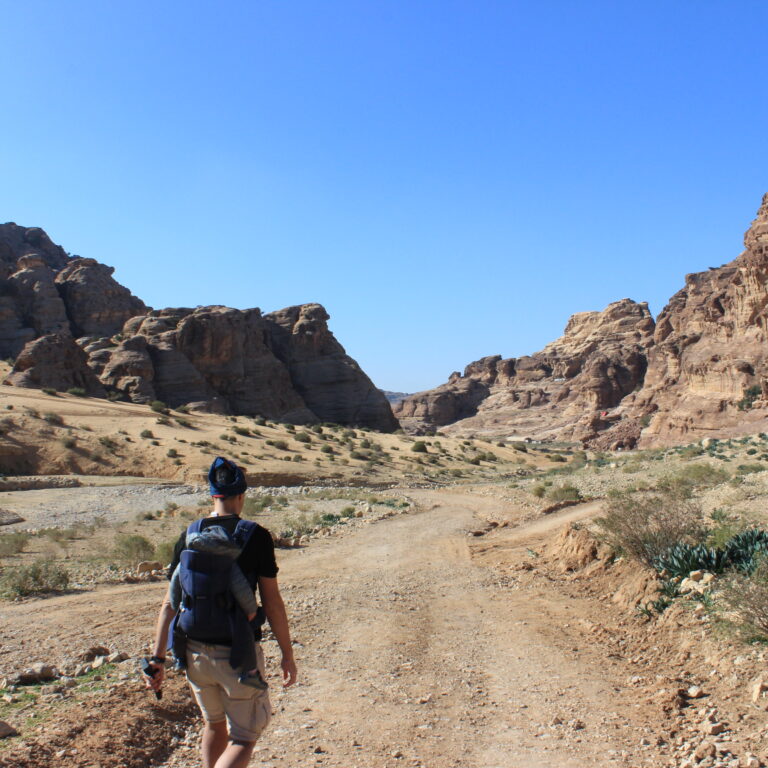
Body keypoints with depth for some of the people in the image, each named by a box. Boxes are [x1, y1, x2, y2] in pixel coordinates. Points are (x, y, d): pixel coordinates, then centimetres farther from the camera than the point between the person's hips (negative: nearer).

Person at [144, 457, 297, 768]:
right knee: (244, 739, 10)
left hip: (195, 652, 5)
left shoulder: (189, 536, 0)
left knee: (214, 725, 27)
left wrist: (157, 658, 4)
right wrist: (287, 655, -1)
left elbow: (170, 602, -1)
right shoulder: (255, 536, -12)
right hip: (237, 654, -5)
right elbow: (272, 602, -9)